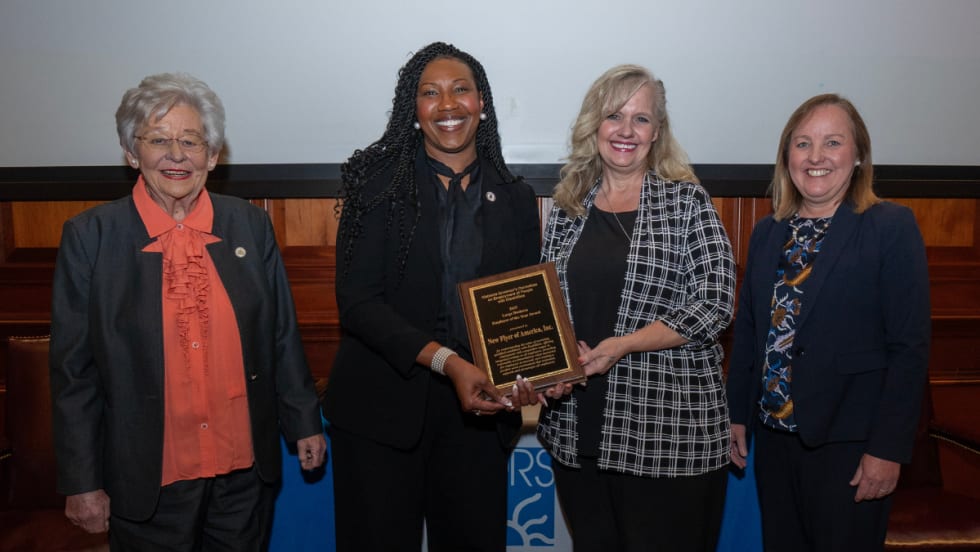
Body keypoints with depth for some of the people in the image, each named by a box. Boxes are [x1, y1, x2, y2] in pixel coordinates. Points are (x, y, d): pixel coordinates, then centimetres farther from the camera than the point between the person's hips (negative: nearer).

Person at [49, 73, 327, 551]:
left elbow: (281, 335, 5)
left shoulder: (250, 224, -1)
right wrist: (82, 482, -2)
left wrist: (304, 422, 9)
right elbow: (73, 368, -4)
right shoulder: (90, 236, -7)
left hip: (246, 468, 2)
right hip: (146, 479, -2)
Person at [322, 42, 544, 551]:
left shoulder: (515, 198, 5)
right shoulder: (379, 181, -6)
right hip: (383, 404, -3)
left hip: (478, 408, 3)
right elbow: (357, 299, -12)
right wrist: (447, 362, -22)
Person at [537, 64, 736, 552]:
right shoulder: (567, 207, 8)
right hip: (576, 427, 4)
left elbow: (714, 302, -10)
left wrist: (622, 346, -17)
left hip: (670, 426, -4)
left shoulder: (686, 200, -3)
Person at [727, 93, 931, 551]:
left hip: (846, 443, -4)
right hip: (773, 433, 5)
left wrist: (888, 449, -13)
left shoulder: (892, 228, -8)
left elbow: (910, 347, -11)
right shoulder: (767, 233, 8)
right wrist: (737, 415, 8)